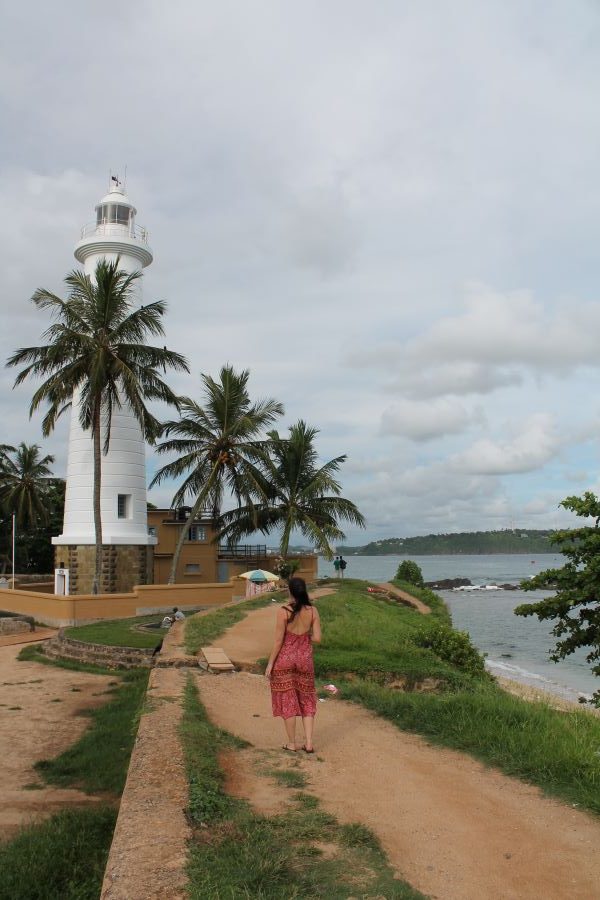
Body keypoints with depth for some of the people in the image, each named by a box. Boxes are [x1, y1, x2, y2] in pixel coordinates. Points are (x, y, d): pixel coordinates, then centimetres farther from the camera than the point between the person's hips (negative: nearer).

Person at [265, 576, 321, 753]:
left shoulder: (283, 611, -16)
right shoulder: (312, 611, -6)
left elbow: (278, 641, -13)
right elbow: (317, 639, -6)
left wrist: (270, 663, -5)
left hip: (285, 659, -3)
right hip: (304, 659, 3)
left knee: (287, 700, 10)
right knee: (307, 700, 16)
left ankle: (291, 743, 18)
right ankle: (309, 743, 12)